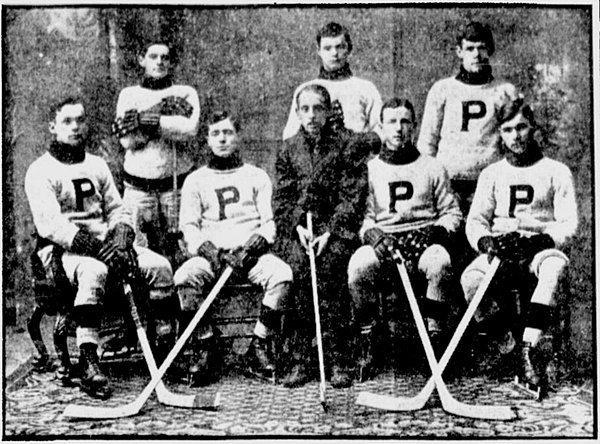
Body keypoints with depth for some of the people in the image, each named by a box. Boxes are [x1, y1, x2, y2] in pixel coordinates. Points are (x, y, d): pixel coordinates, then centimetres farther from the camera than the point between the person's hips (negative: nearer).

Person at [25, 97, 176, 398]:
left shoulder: (97, 165, 21)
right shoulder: (41, 171, 1)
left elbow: (117, 209, 17)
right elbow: (50, 224, -12)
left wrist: (121, 234, -7)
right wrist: (97, 246, -22)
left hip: (107, 244, 6)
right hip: (63, 251, -5)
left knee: (160, 266, -18)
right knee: (94, 271, -39)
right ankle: (88, 364, -37)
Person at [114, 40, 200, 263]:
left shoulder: (186, 93, 9)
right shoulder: (129, 94, 11)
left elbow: (189, 128, -12)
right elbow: (127, 140, -4)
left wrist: (145, 120, -12)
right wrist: (164, 117, -11)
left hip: (177, 182, 0)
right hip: (139, 184, 1)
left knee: (179, 248, -2)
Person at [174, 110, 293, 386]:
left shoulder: (257, 176, 18)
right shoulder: (195, 180, 18)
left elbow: (271, 220, 9)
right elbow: (188, 226, 8)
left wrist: (260, 239, -13)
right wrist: (205, 247, -12)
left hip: (251, 252, 0)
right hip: (211, 253, 0)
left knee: (281, 273, -32)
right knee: (184, 276, -32)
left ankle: (260, 347, -17)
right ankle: (205, 348, -16)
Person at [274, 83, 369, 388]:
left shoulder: (349, 145, 9)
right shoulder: (288, 149, 18)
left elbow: (353, 196, 0)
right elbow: (281, 199, 11)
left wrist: (330, 231, -12)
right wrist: (298, 227, -7)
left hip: (337, 228, -2)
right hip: (297, 229, 2)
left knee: (328, 264, -30)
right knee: (297, 265, -27)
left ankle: (338, 362, -23)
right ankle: (298, 360, -22)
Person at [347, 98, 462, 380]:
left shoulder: (432, 168, 16)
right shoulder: (370, 169, 15)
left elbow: (452, 212, 15)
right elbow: (363, 216, 10)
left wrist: (440, 230, -6)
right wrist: (371, 233, -11)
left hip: (424, 239, 0)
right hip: (382, 239, 0)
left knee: (439, 261, -36)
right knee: (358, 266, -33)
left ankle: (434, 335, -22)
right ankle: (367, 348, -18)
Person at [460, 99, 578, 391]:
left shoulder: (556, 172, 11)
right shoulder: (492, 174, 17)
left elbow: (568, 224, 2)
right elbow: (475, 221, 8)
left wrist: (543, 239, -18)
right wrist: (485, 240, -15)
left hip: (541, 248, -1)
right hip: (499, 252, 2)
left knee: (555, 265, -38)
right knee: (470, 279, -32)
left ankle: (527, 353, -40)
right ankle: (507, 342, -11)